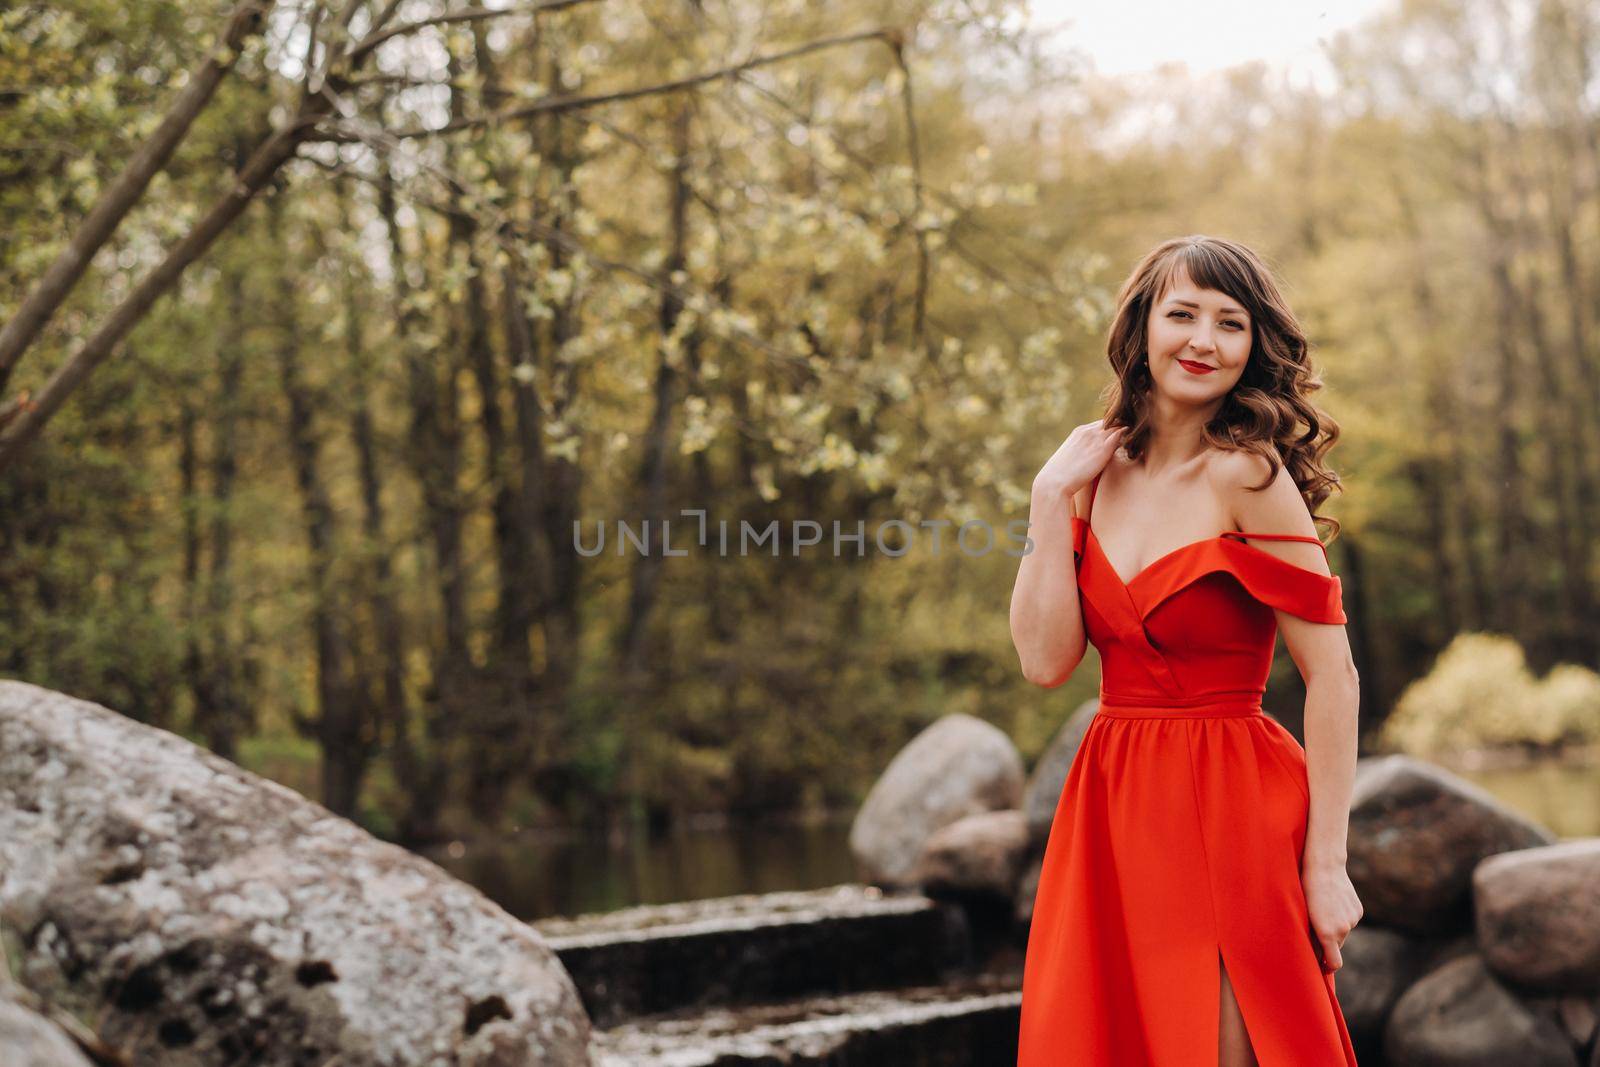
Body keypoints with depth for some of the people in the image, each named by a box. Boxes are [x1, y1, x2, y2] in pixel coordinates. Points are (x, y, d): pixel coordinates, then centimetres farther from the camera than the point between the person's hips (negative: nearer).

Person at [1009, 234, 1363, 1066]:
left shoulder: (1245, 474, -13)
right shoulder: (1098, 470, 4)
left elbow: (1332, 673, -14)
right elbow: (1045, 660, -2)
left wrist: (1326, 865, -15)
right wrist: (1051, 501, -6)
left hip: (1231, 809, -6)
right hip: (1113, 806, 6)